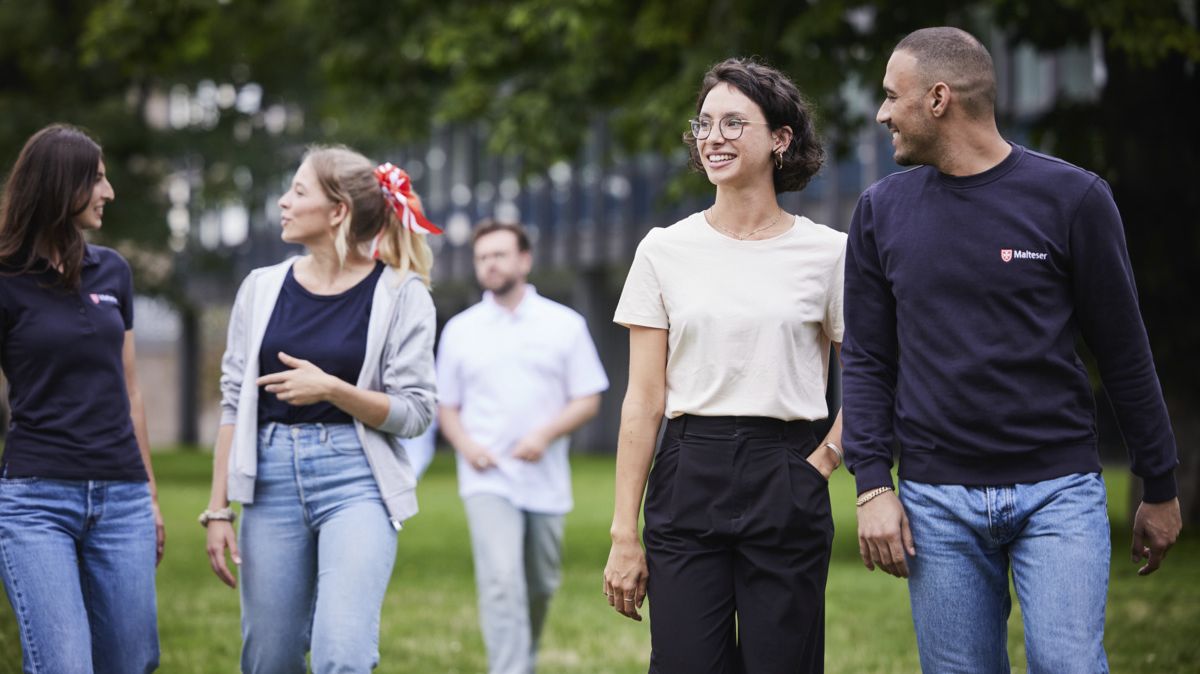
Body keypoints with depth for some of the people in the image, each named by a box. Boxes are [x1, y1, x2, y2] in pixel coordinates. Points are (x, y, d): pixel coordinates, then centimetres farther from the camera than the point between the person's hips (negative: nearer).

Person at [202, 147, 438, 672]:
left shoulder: (400, 294, -2)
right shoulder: (262, 288, 9)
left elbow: (414, 412, -3)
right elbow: (234, 404, 10)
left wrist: (330, 389, -17)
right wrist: (218, 509, 6)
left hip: (355, 479, -4)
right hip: (272, 481, 4)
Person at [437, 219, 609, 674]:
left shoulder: (565, 325, 4)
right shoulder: (460, 330, 7)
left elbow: (588, 399, 3)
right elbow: (445, 405, 12)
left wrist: (545, 435, -14)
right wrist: (466, 445, -9)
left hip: (545, 480, 1)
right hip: (488, 481, -1)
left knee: (541, 586, 11)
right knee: (501, 582, -17)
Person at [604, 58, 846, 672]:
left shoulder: (827, 253, 3)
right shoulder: (665, 250, 5)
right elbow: (643, 402, 3)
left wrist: (824, 461, -4)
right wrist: (623, 535, 0)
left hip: (786, 489, -1)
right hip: (688, 483, 1)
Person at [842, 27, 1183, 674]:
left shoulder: (1071, 197, -3)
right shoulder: (882, 210, 7)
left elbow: (1124, 353, 2)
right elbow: (866, 361, 9)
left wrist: (1160, 488, 5)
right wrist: (873, 484, -3)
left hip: (1058, 491, -2)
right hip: (938, 499, 3)